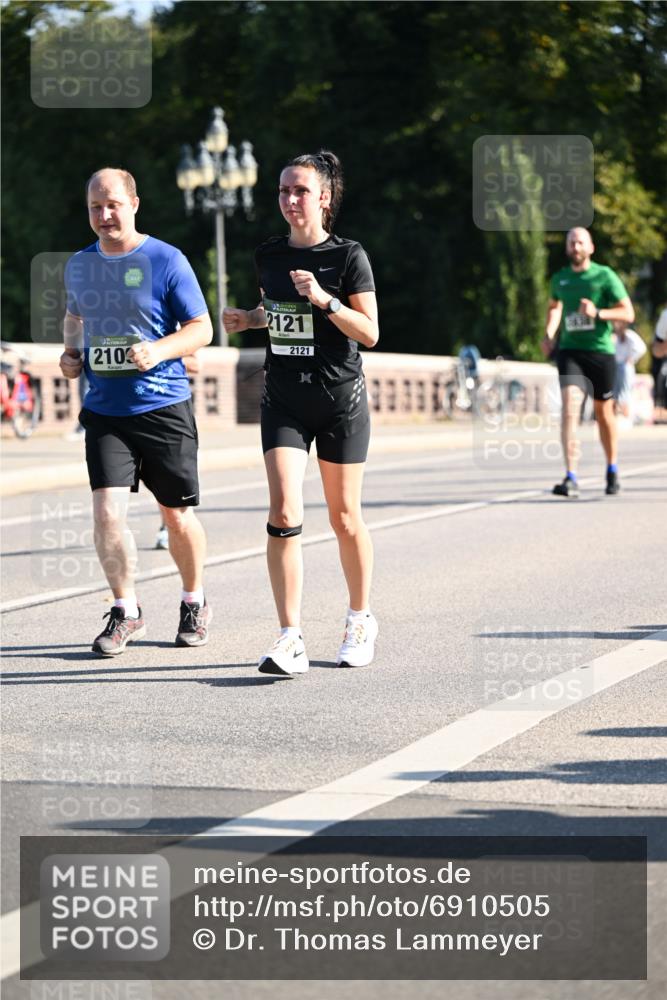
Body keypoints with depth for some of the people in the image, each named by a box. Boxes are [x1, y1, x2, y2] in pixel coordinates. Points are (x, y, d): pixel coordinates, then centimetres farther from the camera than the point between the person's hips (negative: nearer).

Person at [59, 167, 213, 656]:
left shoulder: (166, 261, -6)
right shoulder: (79, 265, 8)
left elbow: (202, 327, -6)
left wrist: (159, 350, -22)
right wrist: (71, 353, 8)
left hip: (164, 406, -3)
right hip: (104, 410, 3)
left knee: (177, 515, 7)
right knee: (107, 512, -11)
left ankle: (195, 603, 29)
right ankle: (126, 612, 5)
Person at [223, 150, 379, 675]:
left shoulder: (348, 256, -7)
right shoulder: (268, 256, 7)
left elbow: (369, 333, -10)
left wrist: (323, 299, -22)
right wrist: (249, 318, 5)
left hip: (340, 400, -3)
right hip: (283, 400, 3)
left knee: (345, 518, 7)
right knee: (283, 513, -13)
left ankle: (361, 621, 29)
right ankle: (291, 640, -14)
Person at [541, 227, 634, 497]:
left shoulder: (605, 276, -3)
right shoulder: (560, 279, 9)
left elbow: (628, 313, -6)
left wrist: (597, 313, -20)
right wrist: (549, 334, 14)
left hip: (600, 350, -1)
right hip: (570, 350, 1)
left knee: (603, 412, 10)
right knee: (569, 407, -17)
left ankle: (612, 470, 34)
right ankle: (571, 479, -24)